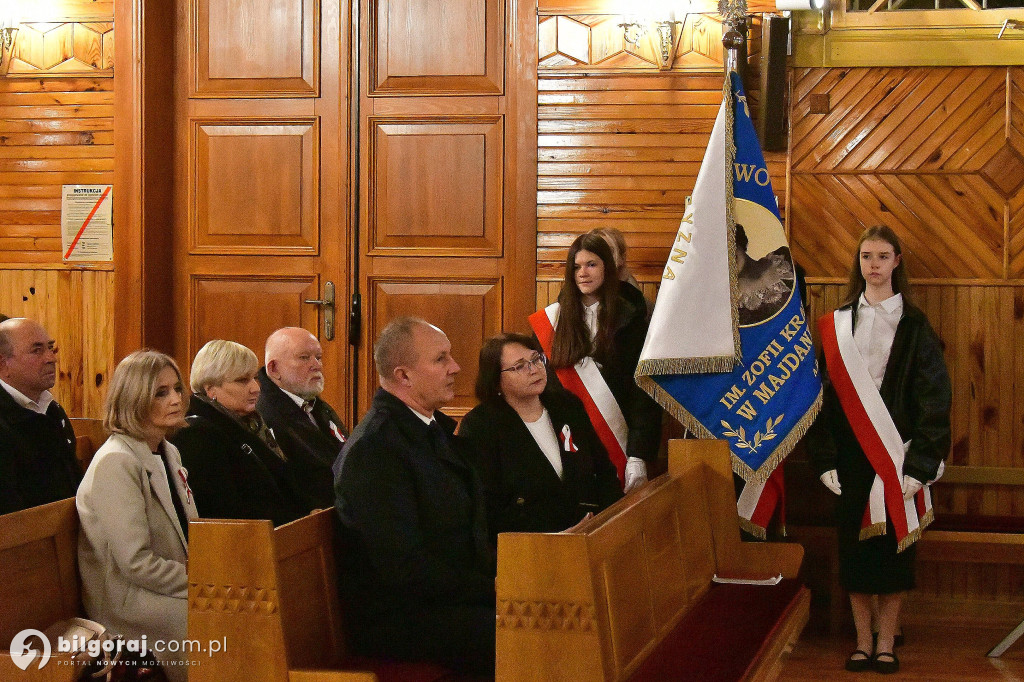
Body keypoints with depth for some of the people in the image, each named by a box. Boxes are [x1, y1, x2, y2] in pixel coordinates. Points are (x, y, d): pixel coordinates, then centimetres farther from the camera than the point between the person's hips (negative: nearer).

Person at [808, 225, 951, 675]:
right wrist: (825, 459, -6)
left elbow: (933, 397, -3)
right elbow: (824, 392, 4)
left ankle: (887, 644, 9)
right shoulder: (837, 326, 6)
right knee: (854, 546, 3)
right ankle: (863, 642, 13)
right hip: (851, 452, 2)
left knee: (893, 548, 0)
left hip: (897, 452, -1)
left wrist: (919, 464, -13)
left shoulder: (913, 326, 1)